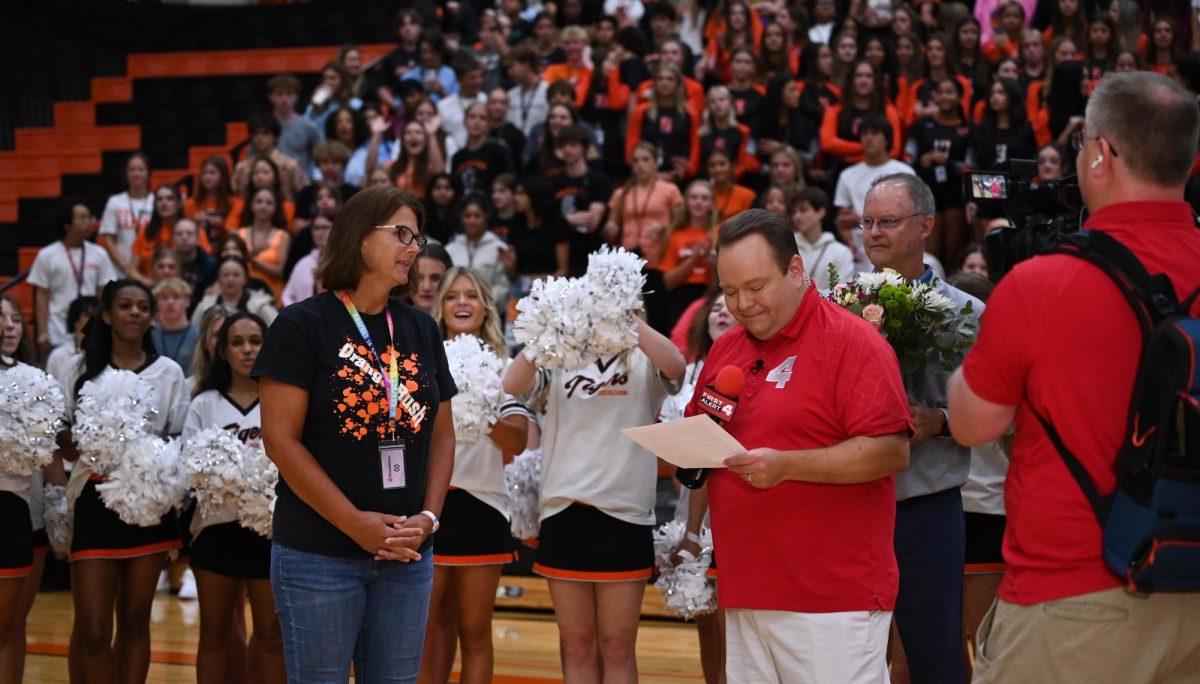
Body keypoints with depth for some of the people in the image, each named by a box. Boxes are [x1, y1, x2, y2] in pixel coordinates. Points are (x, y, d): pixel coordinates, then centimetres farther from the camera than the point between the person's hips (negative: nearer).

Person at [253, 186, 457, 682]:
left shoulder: (422, 330, 11)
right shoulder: (304, 325, -5)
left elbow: (441, 434, 13)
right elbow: (281, 438, -11)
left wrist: (429, 516, -3)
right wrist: (355, 523, -15)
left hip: (407, 556, 5)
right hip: (319, 557, -5)